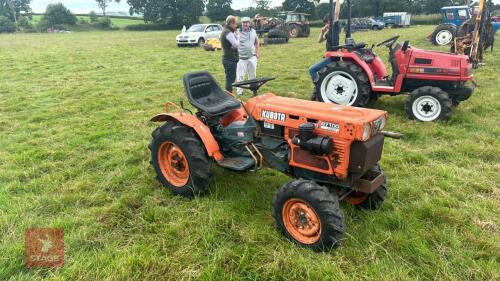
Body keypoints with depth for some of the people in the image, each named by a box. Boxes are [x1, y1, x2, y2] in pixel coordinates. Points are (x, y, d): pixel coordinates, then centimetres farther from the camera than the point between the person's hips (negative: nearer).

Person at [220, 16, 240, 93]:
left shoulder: (225, 31, 15)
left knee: (230, 78, 18)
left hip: (228, 59, 11)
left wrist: (235, 34, 3)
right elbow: (237, 45, -19)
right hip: (230, 60, -11)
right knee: (230, 79, -6)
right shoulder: (228, 32, -18)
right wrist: (237, 35, -5)